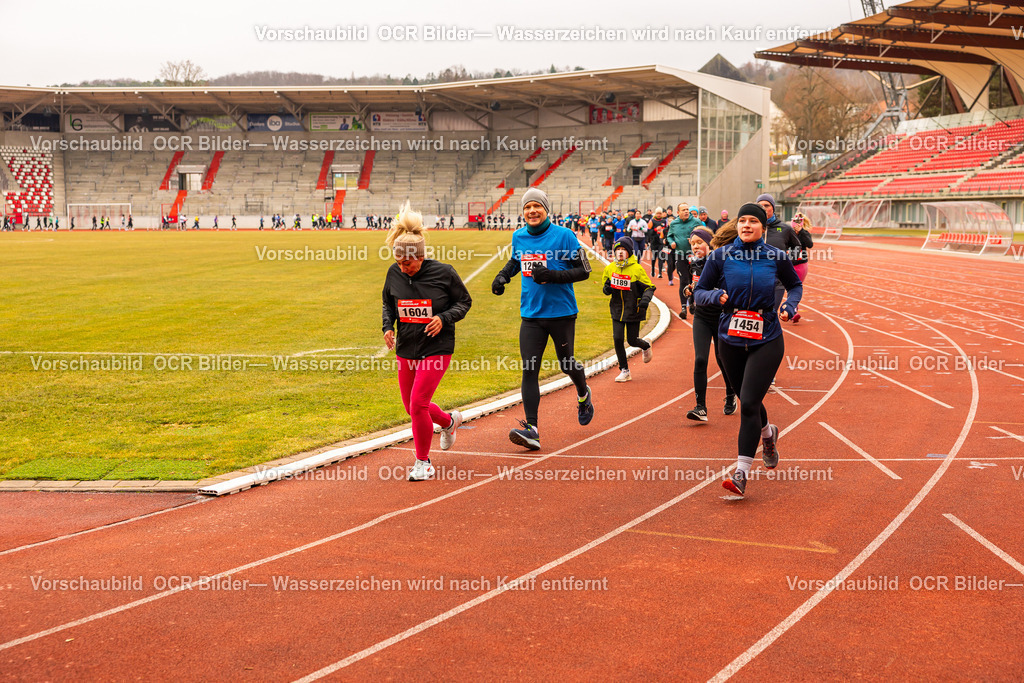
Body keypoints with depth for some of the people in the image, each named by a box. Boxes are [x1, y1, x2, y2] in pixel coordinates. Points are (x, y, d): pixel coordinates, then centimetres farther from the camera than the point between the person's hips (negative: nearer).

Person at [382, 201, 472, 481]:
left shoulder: (443, 272, -12)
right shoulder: (394, 273, -2)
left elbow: (464, 301, 0)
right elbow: (387, 303, 15)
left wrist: (444, 318, -18)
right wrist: (387, 326, -4)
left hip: (437, 348, -5)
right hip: (406, 349, 5)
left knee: (418, 403, -14)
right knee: (412, 408, 12)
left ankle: (423, 463, 4)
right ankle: (449, 421, 45)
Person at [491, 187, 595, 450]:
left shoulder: (563, 236, -9)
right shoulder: (518, 237, 6)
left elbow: (584, 270, -9)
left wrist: (553, 276, -22)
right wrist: (503, 276, 9)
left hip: (561, 312, -3)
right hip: (531, 314, 3)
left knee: (566, 364, 11)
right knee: (529, 370, -7)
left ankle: (583, 395, 46)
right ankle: (531, 429, -11)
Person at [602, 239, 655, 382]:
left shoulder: (636, 269, -12)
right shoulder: (610, 268, 0)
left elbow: (649, 287, -6)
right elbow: (606, 287, 15)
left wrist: (645, 299, -25)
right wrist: (607, 289, -10)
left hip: (633, 310, -3)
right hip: (617, 310, 3)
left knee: (632, 340, 3)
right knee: (618, 339, -6)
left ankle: (646, 346, 41)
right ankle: (624, 371, 8)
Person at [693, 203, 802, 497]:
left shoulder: (777, 257, -3)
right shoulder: (721, 256, -3)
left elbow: (795, 285, 14)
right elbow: (699, 291, 2)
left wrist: (789, 305, -6)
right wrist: (716, 295, -19)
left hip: (766, 340, -2)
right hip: (731, 340, 3)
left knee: (749, 403, -13)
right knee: (747, 400, 17)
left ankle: (741, 473, -9)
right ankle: (768, 433, 52)